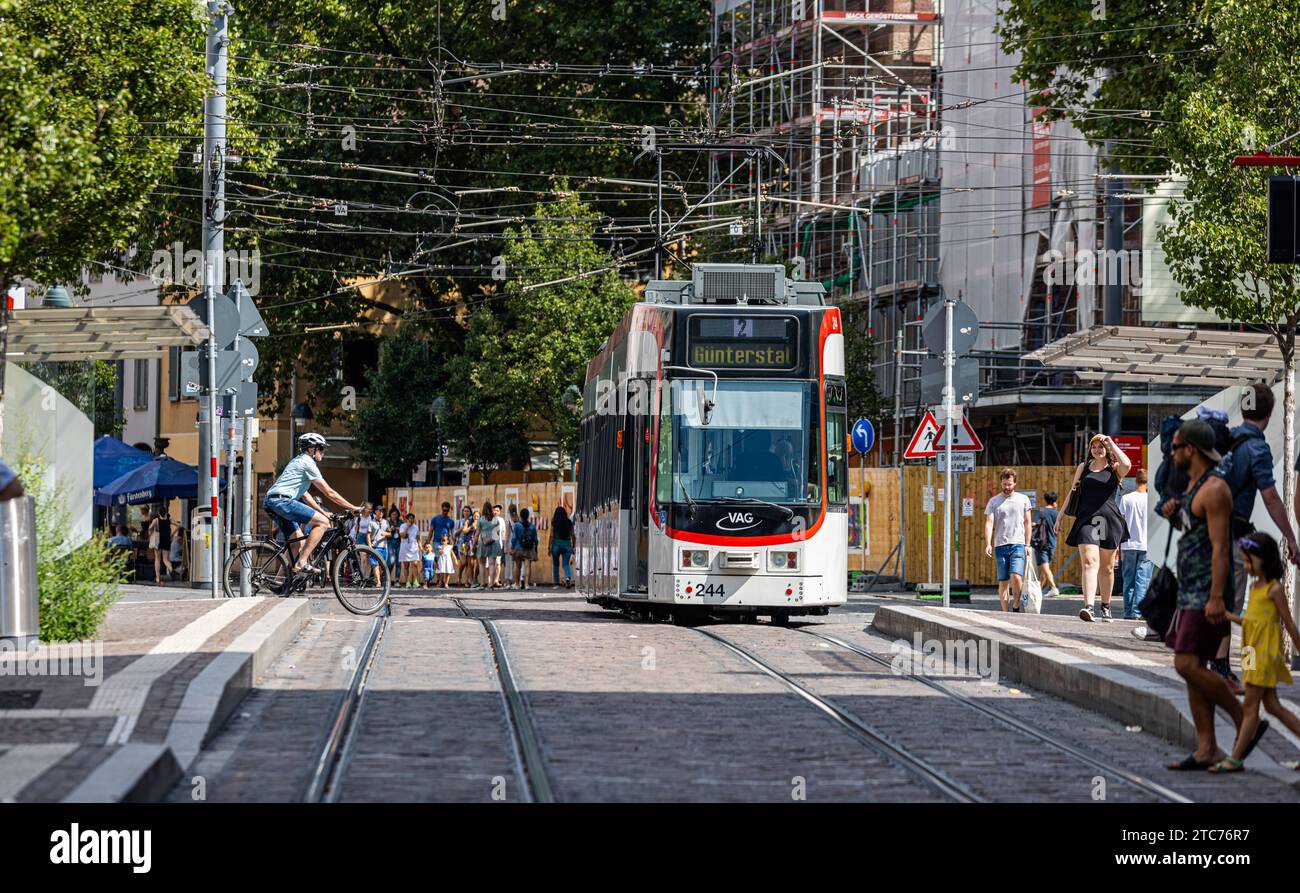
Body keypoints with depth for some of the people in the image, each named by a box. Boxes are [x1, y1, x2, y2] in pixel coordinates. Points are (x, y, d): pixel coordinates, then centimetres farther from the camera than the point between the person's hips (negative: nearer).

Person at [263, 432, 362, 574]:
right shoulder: (307, 463, -4)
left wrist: (323, 512, 26)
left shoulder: (298, 461, 27)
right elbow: (329, 492, -5)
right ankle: (302, 563, -18)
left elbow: (304, 495, 30)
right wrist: (352, 508, 0)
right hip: (282, 500, -11)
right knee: (322, 522, -14)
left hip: (272, 503, 11)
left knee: (297, 544, 13)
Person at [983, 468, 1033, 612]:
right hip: (1000, 546, 1)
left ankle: (1016, 607, -1)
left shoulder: (1023, 499, 9)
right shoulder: (994, 501, 8)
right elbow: (989, 523, 0)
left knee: (1016, 577, -17)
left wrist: (1027, 545, 5)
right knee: (1003, 581, 3)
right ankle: (1005, 612, 8)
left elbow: (1027, 523, 12)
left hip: (1018, 545, -1)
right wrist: (988, 544, -13)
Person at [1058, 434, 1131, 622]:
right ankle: (1088, 606, -30)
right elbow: (1073, 492, 22)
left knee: (1106, 567, 9)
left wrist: (1111, 443, -7)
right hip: (1086, 520, 0)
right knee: (1090, 563, -17)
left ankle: (1105, 607, 24)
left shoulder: (1114, 469, 7)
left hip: (1109, 520, 0)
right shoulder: (1083, 467, 15)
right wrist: (1060, 517, 21)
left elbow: (1127, 465, -17)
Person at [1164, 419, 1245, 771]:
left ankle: (1246, 721, -4)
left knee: (1188, 665, -15)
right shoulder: (1194, 487, 17)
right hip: (1191, 593, 10)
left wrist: (1216, 597, -26)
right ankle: (1206, 751, 5)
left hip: (1208, 594, -10)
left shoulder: (1214, 489, -14)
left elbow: (1220, 547, -21)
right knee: (1191, 668, 6)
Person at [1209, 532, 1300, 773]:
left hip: (1265, 652, -9)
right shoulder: (1256, 586, 14)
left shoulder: (1274, 589, -11)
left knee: (1250, 706, -6)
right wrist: (1229, 616, 7)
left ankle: (1235, 759, -4)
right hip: (1253, 652, 9)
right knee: (1272, 705, 10)